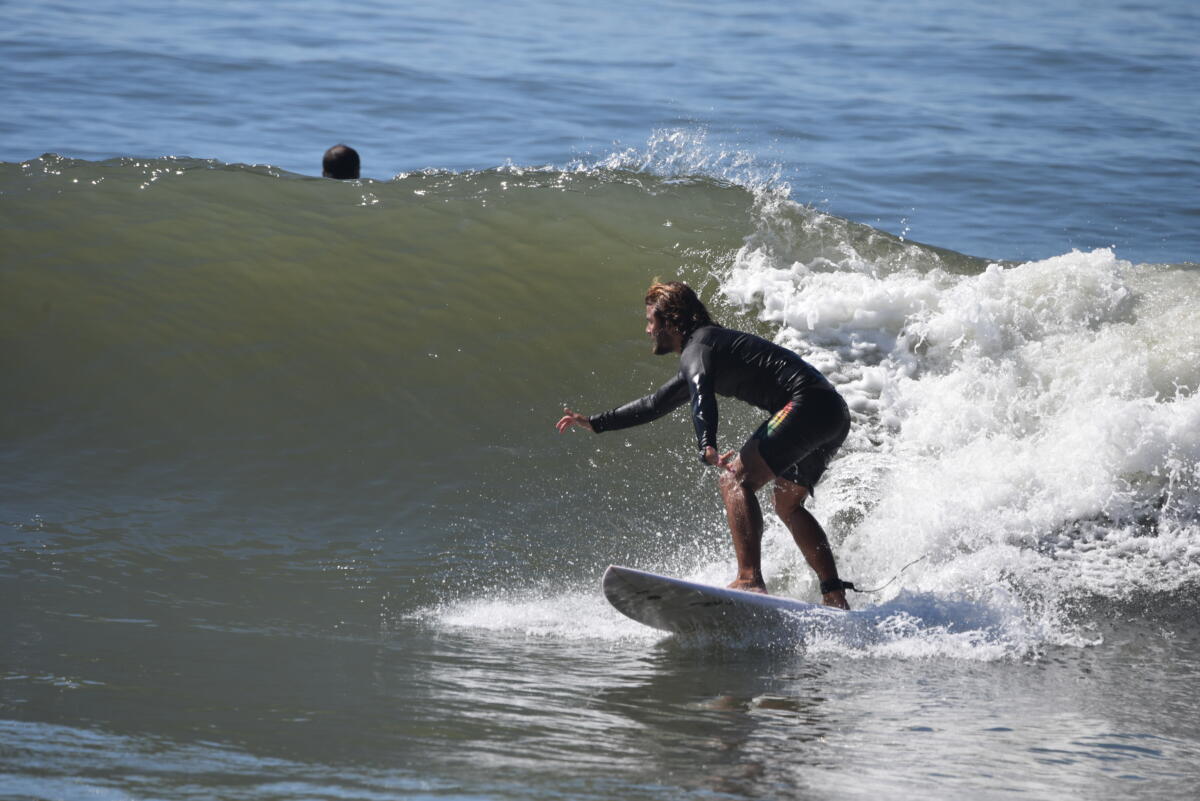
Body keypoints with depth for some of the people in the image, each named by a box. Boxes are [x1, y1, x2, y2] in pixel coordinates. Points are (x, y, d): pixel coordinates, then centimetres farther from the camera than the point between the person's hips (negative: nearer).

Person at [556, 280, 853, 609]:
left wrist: (706, 448, -43)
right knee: (788, 506, 21)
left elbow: (702, 398, -25)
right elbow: (656, 404, 40)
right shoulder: (713, 342, 29)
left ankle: (750, 580, -30)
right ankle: (835, 596, 15)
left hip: (807, 405, -10)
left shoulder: (698, 346, -3)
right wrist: (596, 423, 44)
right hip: (835, 414, 10)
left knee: (736, 480, -16)